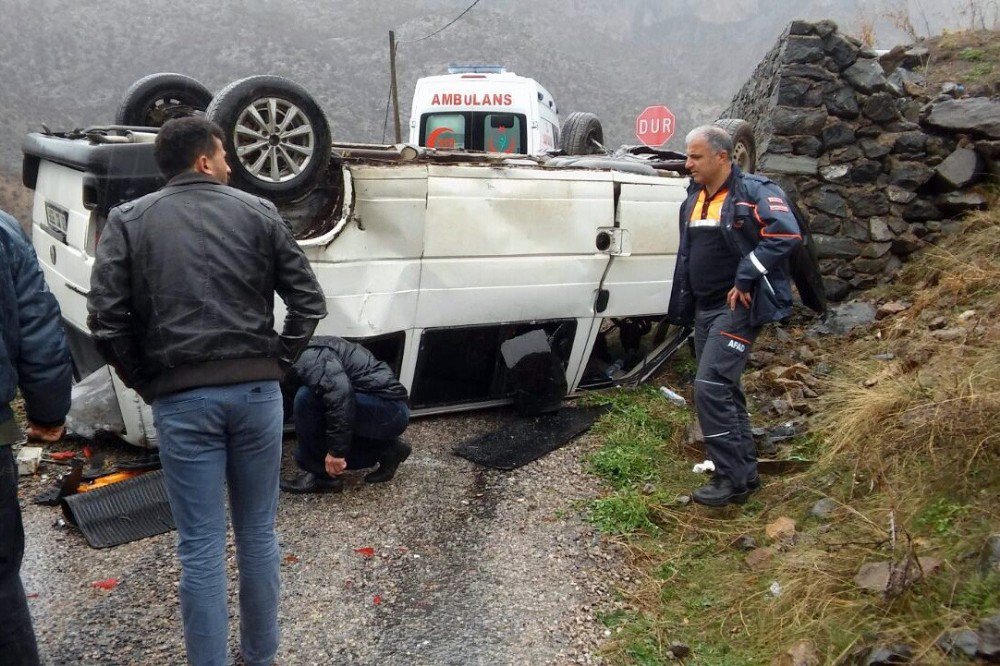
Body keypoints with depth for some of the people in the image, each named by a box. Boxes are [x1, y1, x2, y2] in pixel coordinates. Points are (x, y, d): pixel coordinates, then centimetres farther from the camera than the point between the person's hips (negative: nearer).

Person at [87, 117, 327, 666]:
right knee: (257, 533, 15)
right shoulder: (257, 212, 6)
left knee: (201, 547, 6)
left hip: (182, 399, -1)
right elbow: (308, 301, 1)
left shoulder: (128, 221, 5)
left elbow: (106, 318, -5)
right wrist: (277, 363, 9)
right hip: (255, 390, 1)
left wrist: (145, 383, 5)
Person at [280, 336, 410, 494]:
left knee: (307, 397, -19)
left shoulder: (309, 357, -13)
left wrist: (336, 450, -28)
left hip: (388, 411, -10)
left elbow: (340, 391, -32)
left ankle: (321, 475, -7)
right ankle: (387, 450, 15)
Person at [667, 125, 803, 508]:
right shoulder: (694, 200, 13)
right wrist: (683, 308, 18)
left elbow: (787, 234, -25)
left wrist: (745, 278, -23)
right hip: (704, 309, 9)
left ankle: (733, 479, -7)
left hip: (737, 308, -9)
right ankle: (746, 472, 23)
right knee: (724, 390, 13)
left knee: (710, 388, -16)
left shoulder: (753, 192, -12)